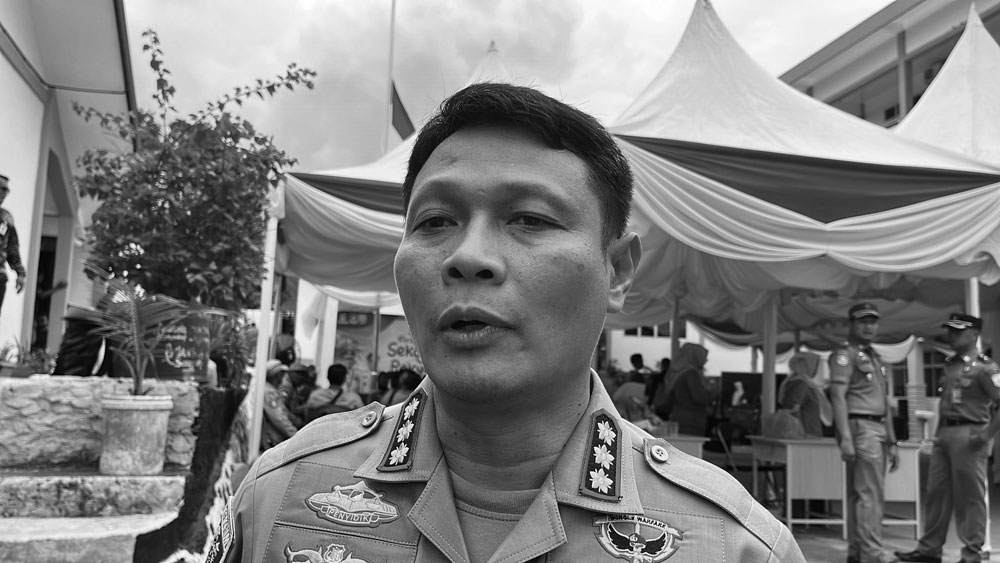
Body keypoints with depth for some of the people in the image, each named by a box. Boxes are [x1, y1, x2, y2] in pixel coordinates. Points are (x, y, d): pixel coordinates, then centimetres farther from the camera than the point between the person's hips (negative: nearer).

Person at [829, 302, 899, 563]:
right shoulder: (844, 353, -4)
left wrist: (891, 442, 20)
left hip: (878, 430, 8)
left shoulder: (875, 358, 23)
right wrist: (845, 438, -22)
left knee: (858, 494, 10)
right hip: (860, 427, -8)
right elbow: (838, 396, -14)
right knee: (871, 493, -11)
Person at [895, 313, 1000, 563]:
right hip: (943, 434, 8)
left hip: (967, 436, -8)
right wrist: (939, 433, 16)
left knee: (970, 497, 0)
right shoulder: (950, 365, 15)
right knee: (936, 493, 10)